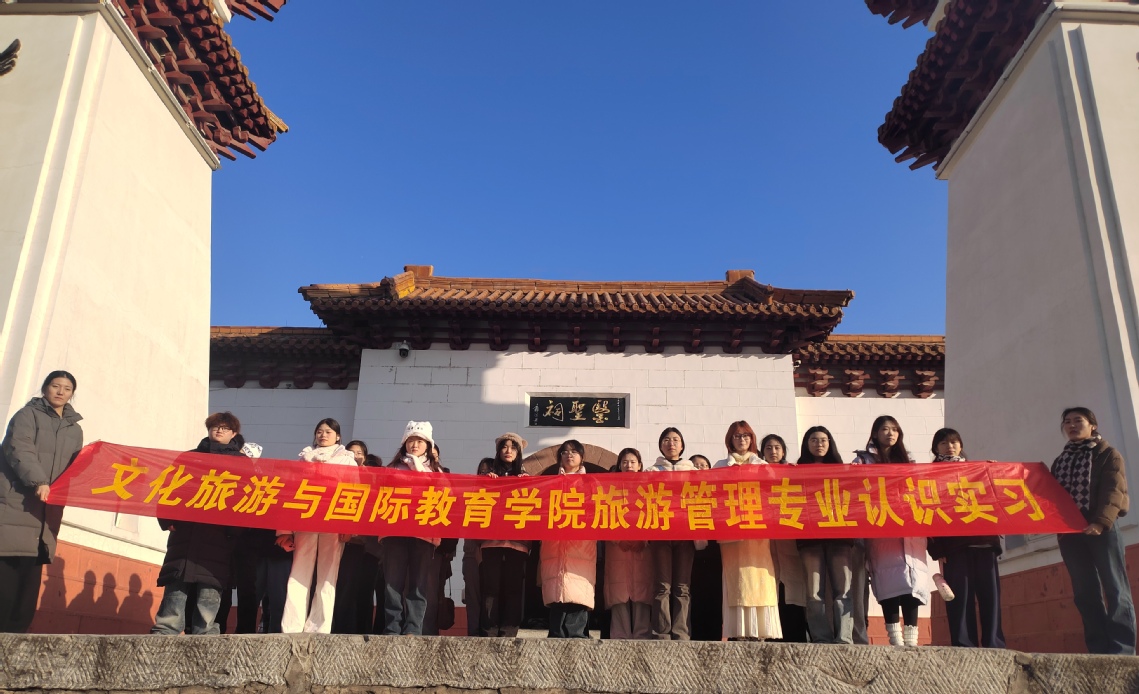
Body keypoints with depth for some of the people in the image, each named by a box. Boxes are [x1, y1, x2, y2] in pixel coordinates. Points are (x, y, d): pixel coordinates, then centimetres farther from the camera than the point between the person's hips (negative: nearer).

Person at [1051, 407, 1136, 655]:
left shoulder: (1108, 454, 5)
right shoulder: (1060, 461, 21)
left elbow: (1113, 490, -9)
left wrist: (1101, 521, -23)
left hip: (1101, 528, -5)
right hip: (1069, 531, 5)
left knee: (1115, 590, -6)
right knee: (1085, 593, 1)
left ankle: (1122, 651, -8)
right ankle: (1099, 651, 2)